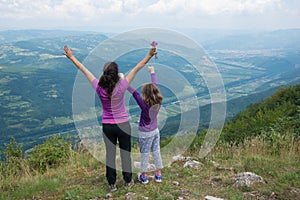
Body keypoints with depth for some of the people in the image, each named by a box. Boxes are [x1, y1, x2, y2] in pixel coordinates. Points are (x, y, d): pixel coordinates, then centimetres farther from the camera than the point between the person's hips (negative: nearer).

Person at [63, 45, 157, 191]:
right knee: (125, 153, 12)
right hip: (123, 124, -2)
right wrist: (149, 55, -12)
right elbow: (136, 69, -17)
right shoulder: (121, 87, -20)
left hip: (107, 125, 2)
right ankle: (128, 181, 26)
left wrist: (71, 57, 6)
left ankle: (112, 184, 21)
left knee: (110, 154, 12)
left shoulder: (99, 87, -14)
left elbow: (83, 69, -4)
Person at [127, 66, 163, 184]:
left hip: (145, 133, -5)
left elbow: (134, 93, -25)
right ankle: (158, 174, 26)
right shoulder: (158, 102, -11)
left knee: (144, 154, 9)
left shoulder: (144, 104, -26)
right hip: (155, 131, 5)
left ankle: (143, 176, 22)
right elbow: (155, 86, 0)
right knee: (156, 152, 15)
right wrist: (152, 72, 13)